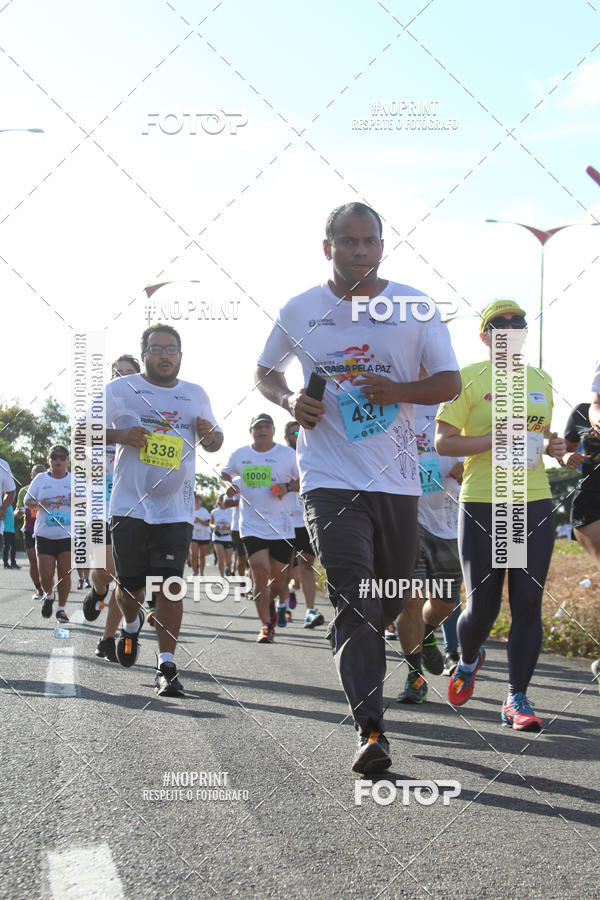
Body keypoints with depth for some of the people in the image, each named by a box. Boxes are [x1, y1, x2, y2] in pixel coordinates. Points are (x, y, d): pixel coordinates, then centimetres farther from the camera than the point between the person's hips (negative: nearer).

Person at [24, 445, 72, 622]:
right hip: (44, 535, 0)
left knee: (64, 573, -4)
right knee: (45, 575, -5)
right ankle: (49, 595, 26)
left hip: (68, 534, 0)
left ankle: (61, 608, 10)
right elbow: (26, 501, 10)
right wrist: (39, 503, -11)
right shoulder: (41, 478, 6)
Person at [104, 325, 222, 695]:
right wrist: (120, 436, -14)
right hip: (130, 506, -1)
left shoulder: (196, 395, 13)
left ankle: (167, 667, -3)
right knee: (130, 587, 5)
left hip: (176, 508, 1)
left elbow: (214, 442, 24)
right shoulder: (120, 389, 3)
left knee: (171, 587, -9)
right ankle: (132, 624, 40)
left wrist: (210, 434, 0)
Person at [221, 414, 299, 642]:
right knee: (260, 573, -13)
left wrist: (288, 487, -13)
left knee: (279, 578, 6)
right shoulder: (239, 455, 6)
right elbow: (224, 473, 22)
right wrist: (228, 484, 0)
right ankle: (266, 625, -5)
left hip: (281, 527, 0)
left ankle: (270, 603, 40)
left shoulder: (287, 454, 1)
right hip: (252, 526, 0)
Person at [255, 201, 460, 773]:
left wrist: (399, 391, -16)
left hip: (396, 480, 2)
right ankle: (371, 731, -16)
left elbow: (451, 382, 4)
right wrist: (289, 400, -5)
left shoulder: (416, 308, 3)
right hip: (330, 480, -2)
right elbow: (265, 372, 18)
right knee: (355, 602, -14)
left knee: (390, 603, 13)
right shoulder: (300, 311, 4)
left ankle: (354, 657, 45)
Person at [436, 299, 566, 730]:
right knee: (482, 606, 0)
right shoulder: (469, 378, -1)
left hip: (535, 502, 4)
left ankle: (518, 698, 7)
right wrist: (495, 440, -17)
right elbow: (443, 441, -6)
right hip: (482, 504, -4)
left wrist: (551, 446, 4)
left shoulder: (541, 380, 14)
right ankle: (469, 660, 33)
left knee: (528, 602, -2)